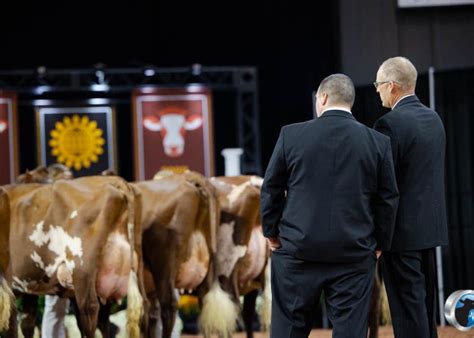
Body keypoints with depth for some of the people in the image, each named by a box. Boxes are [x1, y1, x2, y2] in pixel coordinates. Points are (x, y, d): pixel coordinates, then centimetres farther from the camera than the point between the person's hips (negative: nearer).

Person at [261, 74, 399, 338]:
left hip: (298, 250, 0)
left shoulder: (291, 135, -3)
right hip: (354, 254, 0)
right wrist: (379, 245, 14)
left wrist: (272, 233, 15)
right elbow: (388, 199, 3)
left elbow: (271, 189, 3)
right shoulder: (378, 142, -1)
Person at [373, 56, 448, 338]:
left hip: (403, 230, -8)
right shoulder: (434, 119, 10)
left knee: (407, 305, -5)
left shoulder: (391, 124, -16)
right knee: (426, 302, 14)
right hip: (431, 227, 8)